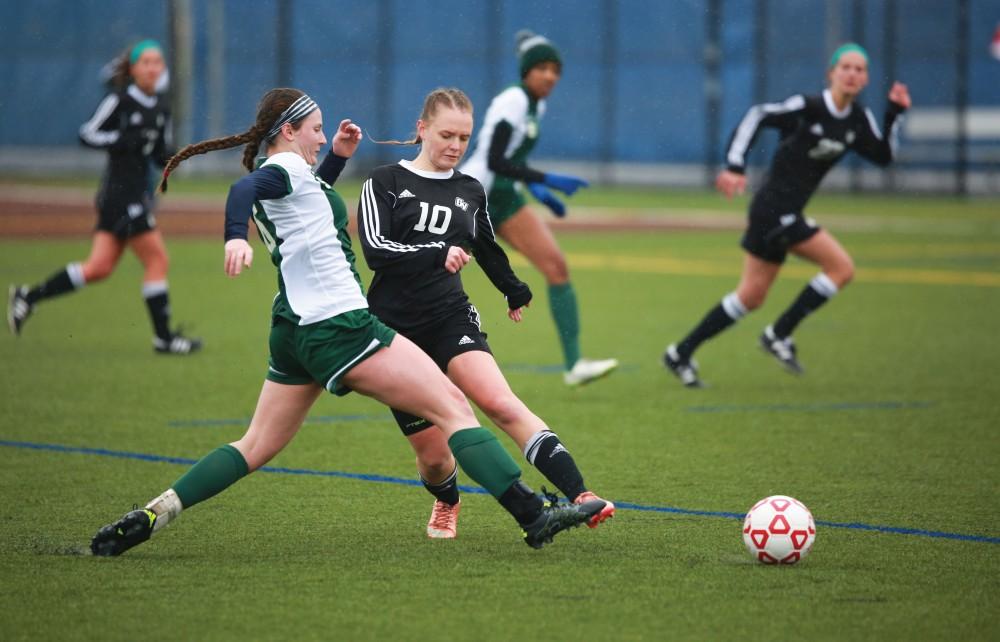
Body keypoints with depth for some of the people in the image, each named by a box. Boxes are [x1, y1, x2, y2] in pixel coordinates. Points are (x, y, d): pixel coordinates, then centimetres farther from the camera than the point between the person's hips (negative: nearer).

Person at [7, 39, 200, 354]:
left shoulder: (161, 108, 13)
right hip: (121, 190, -8)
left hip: (139, 192, 8)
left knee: (99, 267, 6)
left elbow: (160, 155, 19)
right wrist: (123, 140, -20)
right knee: (157, 260, -7)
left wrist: (169, 156, -3)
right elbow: (87, 134, -8)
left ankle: (29, 296, 14)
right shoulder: (119, 101, -8)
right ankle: (163, 336, 2)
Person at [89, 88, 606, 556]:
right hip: (339, 325, -10)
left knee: (257, 447, 14)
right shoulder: (286, 167, -10)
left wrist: (337, 157, 24)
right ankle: (534, 516, -13)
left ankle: (148, 518, 3)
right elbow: (243, 189, -31)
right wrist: (236, 238, -51)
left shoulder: (280, 175, 17)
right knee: (453, 406, -8)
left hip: (294, 330, 10)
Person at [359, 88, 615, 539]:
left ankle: (578, 494, -37)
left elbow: (487, 249, 31)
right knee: (433, 454, 1)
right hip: (394, 328, -2)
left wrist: (515, 292, 45)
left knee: (500, 402, -26)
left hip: (451, 319, 2)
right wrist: (438, 254, -27)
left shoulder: (470, 192, 11)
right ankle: (446, 505, 37)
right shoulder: (385, 183, 0)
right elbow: (375, 248, -15)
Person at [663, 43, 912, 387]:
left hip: (786, 213, 8)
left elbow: (883, 155, 13)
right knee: (841, 267, -12)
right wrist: (735, 166, -28)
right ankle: (779, 334, -2)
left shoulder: (859, 119, 7)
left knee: (750, 297, 13)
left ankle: (681, 353, 20)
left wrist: (894, 113, 2)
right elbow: (757, 117, -19)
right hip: (774, 207, -8)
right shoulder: (808, 107, -16)